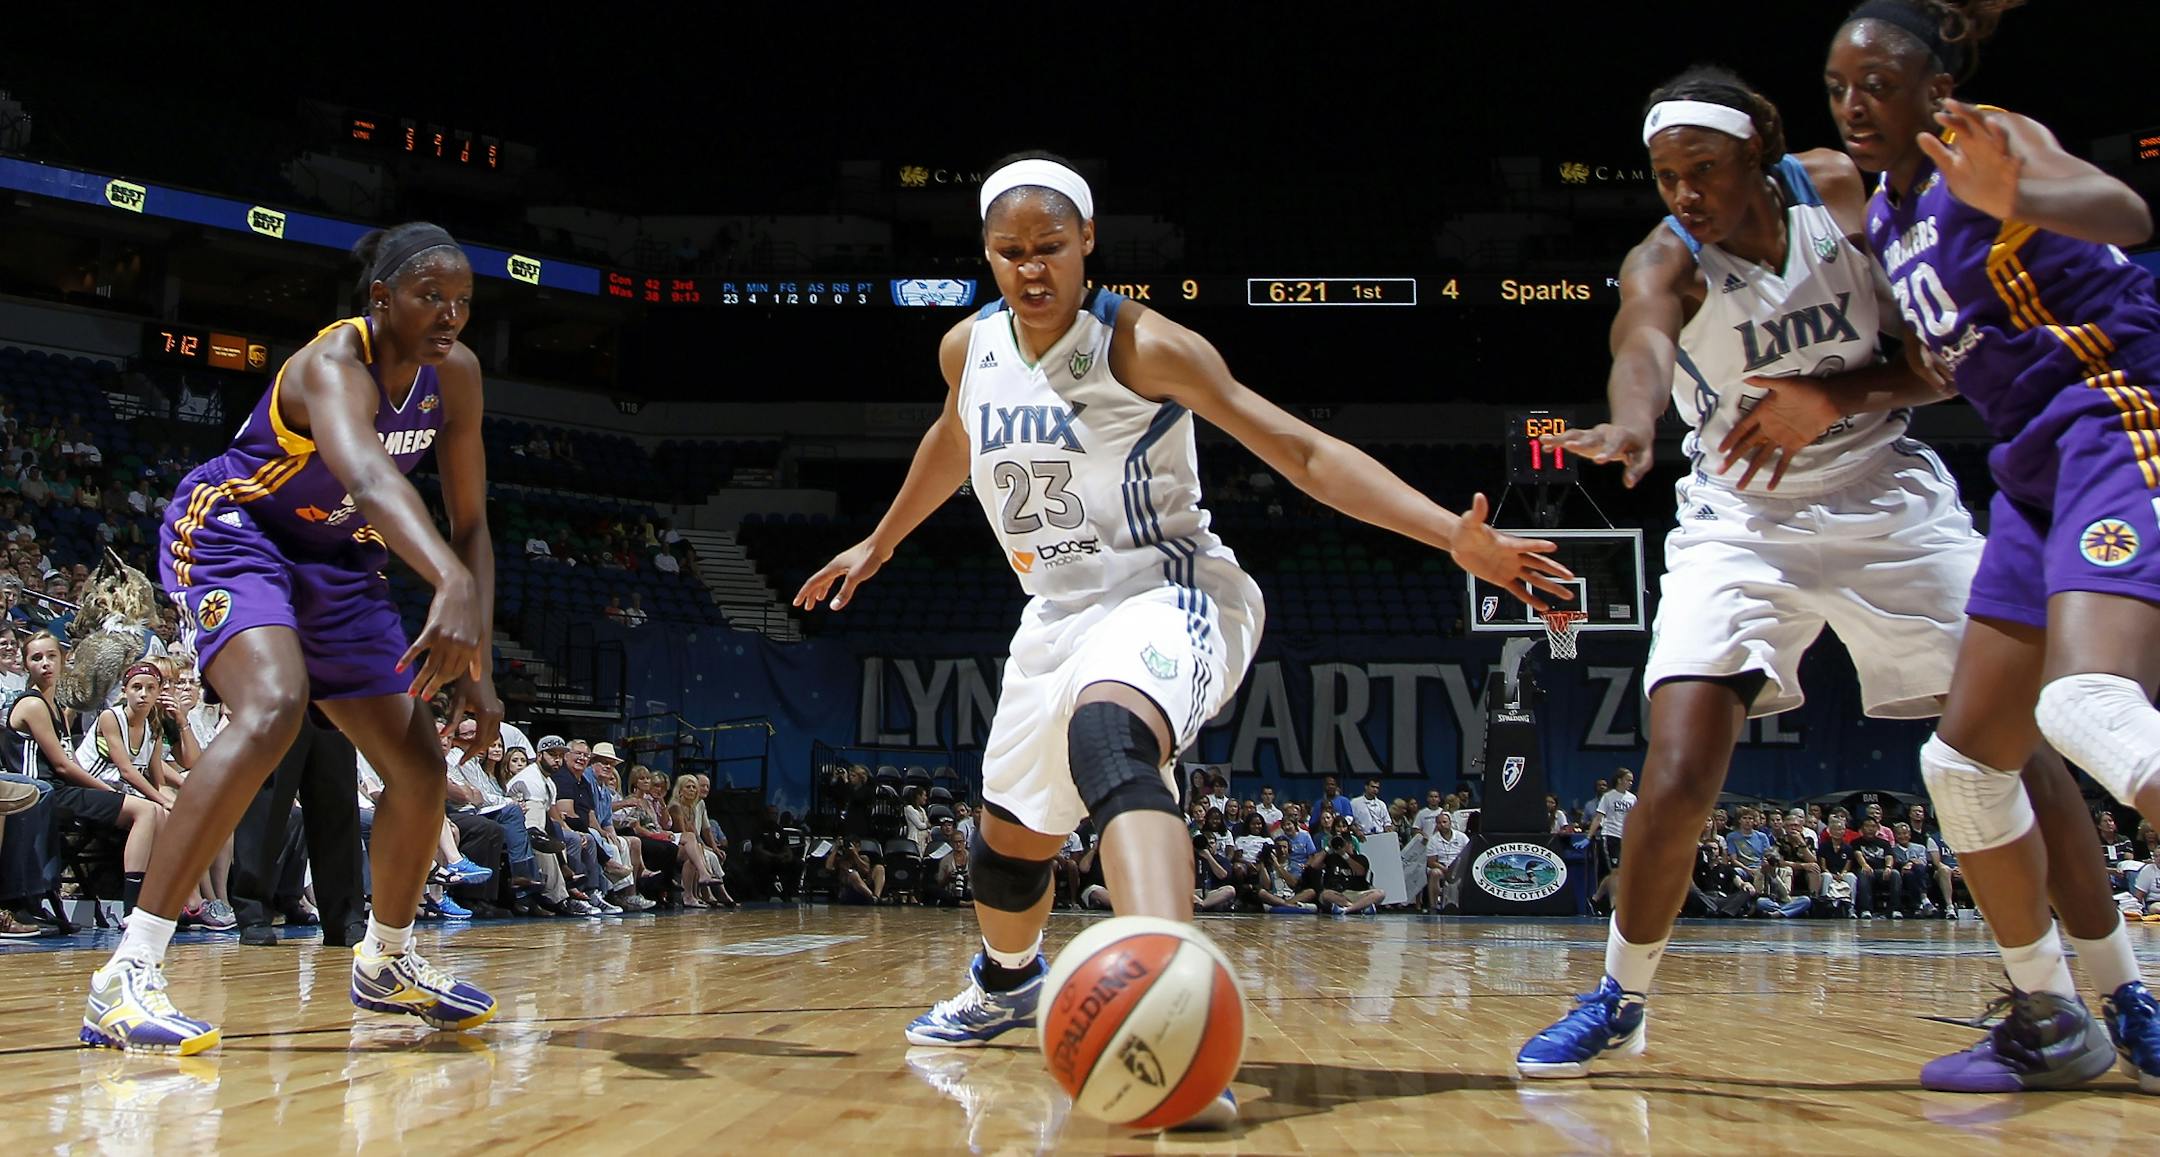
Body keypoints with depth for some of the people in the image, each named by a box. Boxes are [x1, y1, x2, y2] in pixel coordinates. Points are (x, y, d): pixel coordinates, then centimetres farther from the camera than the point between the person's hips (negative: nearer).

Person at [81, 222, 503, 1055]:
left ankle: (385, 963, 29)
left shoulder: (455, 374, -8)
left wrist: (476, 662, -13)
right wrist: (453, 587, -71)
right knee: (272, 707, -35)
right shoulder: (333, 363, -31)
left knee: (420, 771, 4)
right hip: (229, 530, -7)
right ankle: (126, 977, -33)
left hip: (335, 560, 8)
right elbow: (368, 479, -53)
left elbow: (468, 524, -3)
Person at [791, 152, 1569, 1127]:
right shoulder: (969, 349, 2)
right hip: (1057, 612, 7)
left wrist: (1455, 534, -30)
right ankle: (1007, 985, 53)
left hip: (1166, 596, -7)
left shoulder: (1143, 347, -16)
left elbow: (1301, 450, -20)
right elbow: (951, 443, 26)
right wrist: (879, 543, 38)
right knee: (1008, 840, 19)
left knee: (1107, 737, -40)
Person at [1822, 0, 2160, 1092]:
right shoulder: (1882, 213, 15)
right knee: (1969, 755, 9)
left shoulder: (1989, 141, -8)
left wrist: (2018, 202, -51)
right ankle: (2053, 1019, 21)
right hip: (2037, 467, 9)